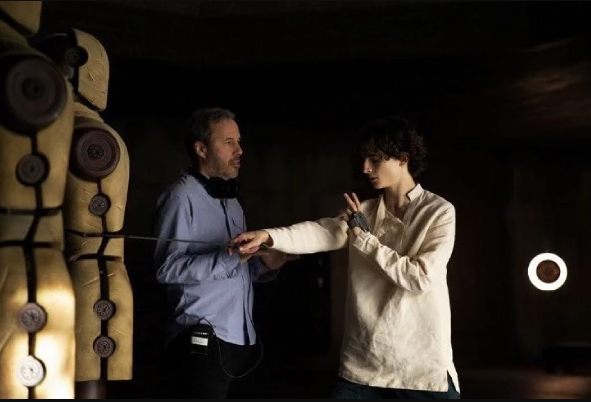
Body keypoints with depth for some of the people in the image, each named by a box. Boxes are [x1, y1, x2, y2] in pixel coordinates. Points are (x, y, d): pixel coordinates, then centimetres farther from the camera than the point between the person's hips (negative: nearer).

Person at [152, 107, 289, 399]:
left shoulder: (232, 202, 21)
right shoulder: (182, 196, -7)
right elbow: (167, 268, -18)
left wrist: (264, 265, 2)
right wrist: (229, 256, -22)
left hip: (240, 341, 8)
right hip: (203, 343, -8)